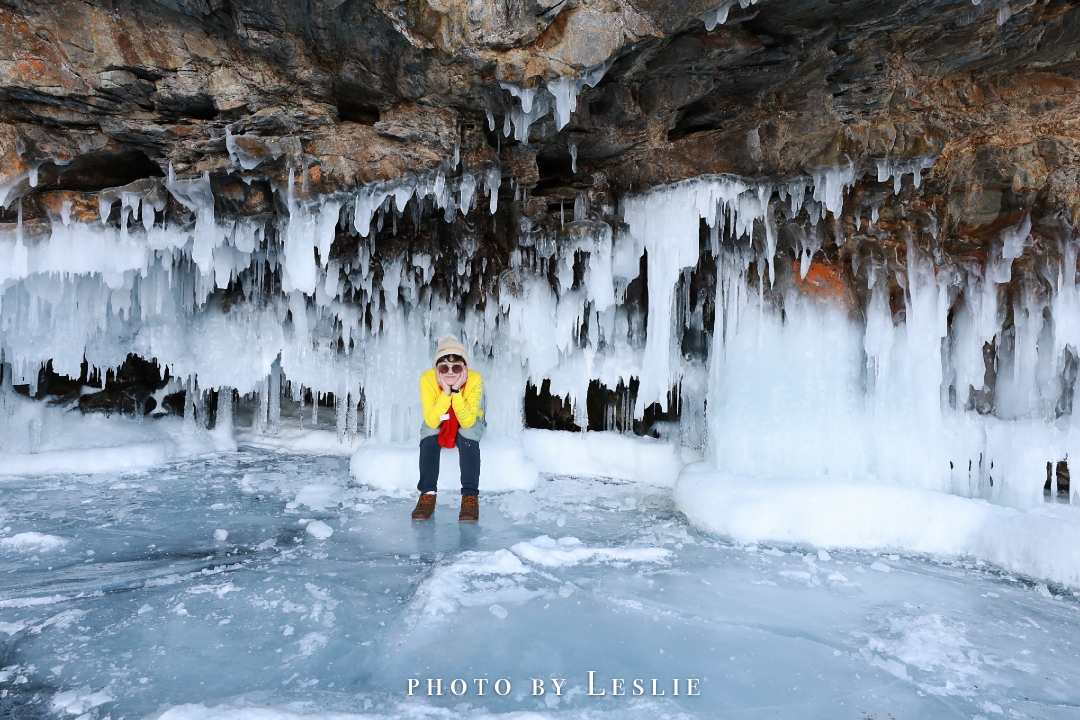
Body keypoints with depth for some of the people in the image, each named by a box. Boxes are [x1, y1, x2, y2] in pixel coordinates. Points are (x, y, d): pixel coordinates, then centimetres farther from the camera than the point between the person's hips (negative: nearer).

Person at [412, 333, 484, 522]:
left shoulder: (474, 379, -29)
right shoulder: (427, 378, -28)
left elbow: (467, 422, -34)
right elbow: (431, 421, -33)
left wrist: (456, 391, -43)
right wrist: (446, 392, -42)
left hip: (468, 423, -1)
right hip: (438, 424, 1)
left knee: (468, 433, -33)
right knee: (428, 431, -31)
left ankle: (470, 496, -27)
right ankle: (427, 493, -25)